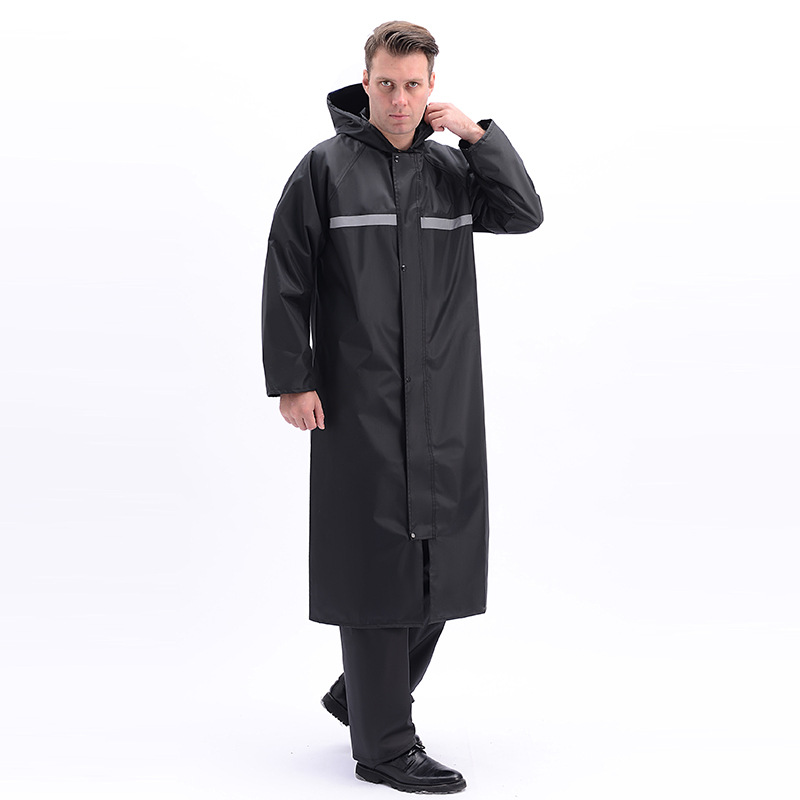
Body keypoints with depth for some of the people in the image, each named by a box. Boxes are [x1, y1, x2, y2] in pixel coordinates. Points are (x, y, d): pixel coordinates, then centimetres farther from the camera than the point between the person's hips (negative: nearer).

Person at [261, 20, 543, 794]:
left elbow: (525, 213, 1)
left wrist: (478, 134, -4)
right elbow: (285, 280, -3)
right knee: (377, 564, -3)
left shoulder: (452, 168, 12)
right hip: (358, 406, -5)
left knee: (444, 562, 8)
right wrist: (291, 380, -8)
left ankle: (361, 694, 29)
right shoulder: (326, 168, -1)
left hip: (446, 408, 5)